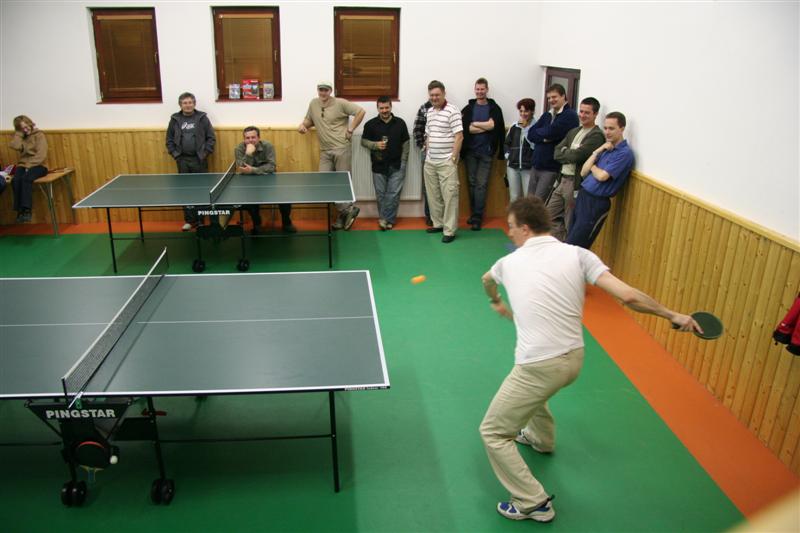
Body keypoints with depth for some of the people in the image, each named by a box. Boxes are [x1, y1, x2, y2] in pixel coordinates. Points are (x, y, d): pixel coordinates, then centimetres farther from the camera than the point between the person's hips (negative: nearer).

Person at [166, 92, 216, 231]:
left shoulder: (202, 118, 1)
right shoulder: (175, 119, 6)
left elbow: (211, 138, 1)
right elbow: (169, 140, 10)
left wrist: (205, 153, -6)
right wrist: (175, 154, 0)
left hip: (199, 160, -2)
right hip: (182, 160, 2)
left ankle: (201, 219, 10)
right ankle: (189, 220, 13)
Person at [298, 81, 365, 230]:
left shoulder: (340, 103, -6)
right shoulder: (313, 104, 11)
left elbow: (360, 111, -5)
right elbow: (309, 120, 26)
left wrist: (350, 130, -6)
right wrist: (303, 125, 4)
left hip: (342, 149, -6)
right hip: (325, 151, 6)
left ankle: (343, 214, 12)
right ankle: (349, 209, 4)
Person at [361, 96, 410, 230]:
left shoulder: (400, 123, 2)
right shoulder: (370, 124, -1)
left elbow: (405, 144, 6)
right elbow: (363, 141, 5)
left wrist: (403, 162, -1)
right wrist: (375, 145, -14)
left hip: (396, 166, 0)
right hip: (379, 166, 0)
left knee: (393, 194, -2)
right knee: (381, 195, 5)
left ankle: (385, 219, 7)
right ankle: (388, 219, 19)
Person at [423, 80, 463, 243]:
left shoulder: (452, 111, -9)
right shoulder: (429, 112, 13)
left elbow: (459, 136, -13)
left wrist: (453, 158, -15)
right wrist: (427, 155, 14)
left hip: (446, 162, -7)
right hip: (430, 162, 7)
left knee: (449, 196, -5)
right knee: (433, 195, 13)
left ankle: (449, 230, 0)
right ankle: (438, 223, 27)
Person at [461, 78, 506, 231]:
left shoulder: (494, 108, 3)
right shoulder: (468, 108, 4)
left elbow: (494, 125, -14)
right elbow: (465, 128, -12)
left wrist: (474, 123, -9)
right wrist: (485, 126, -14)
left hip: (486, 152, -2)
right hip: (470, 151, 2)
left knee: (481, 184, -2)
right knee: (471, 183, 8)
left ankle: (477, 217, 0)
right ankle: (474, 214, 18)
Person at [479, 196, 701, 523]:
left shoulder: (509, 262, -1)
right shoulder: (577, 255, -3)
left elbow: (487, 281, 24)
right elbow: (627, 296, -11)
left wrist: (497, 303, 47)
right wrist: (672, 315, 4)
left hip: (541, 368, -5)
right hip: (574, 360, 6)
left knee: (493, 433, 12)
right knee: (529, 379, 38)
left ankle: (534, 503, 12)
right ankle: (540, 437, 63)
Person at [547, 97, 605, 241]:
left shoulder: (597, 135, -12)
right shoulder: (573, 131, 14)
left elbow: (576, 155, -22)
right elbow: (557, 153, 6)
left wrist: (565, 152, -3)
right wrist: (571, 152, -11)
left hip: (576, 184, -8)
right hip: (562, 180, 8)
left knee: (571, 225, 3)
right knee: (550, 217, 13)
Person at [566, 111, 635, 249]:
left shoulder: (625, 153, -12)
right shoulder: (605, 148, 13)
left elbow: (602, 176, -19)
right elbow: (583, 172, 7)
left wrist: (592, 166, 2)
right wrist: (597, 152, -4)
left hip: (596, 203, -8)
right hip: (582, 196, 8)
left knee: (574, 247, -5)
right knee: (570, 241, 11)